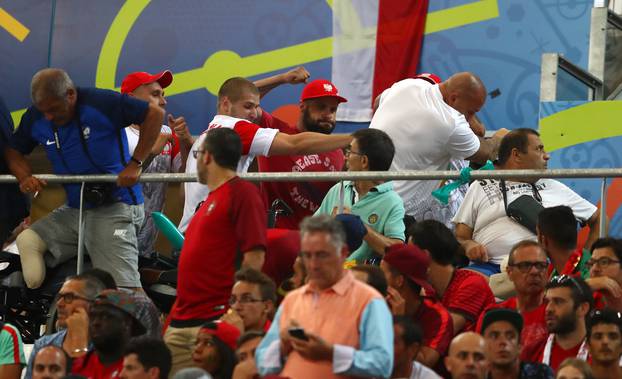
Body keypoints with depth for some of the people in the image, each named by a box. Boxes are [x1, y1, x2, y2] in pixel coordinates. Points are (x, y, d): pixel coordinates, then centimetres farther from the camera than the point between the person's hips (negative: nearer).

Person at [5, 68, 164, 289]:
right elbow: (13, 151, 17)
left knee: (123, 291, -16)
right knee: (26, 242, -11)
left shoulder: (101, 103, -16)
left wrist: (135, 164, -18)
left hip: (115, 207, -7)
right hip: (73, 210, 7)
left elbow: (155, 114, -17)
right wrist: (24, 177, -6)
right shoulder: (36, 118, 2)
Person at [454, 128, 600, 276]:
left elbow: (597, 219, 30)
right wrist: (468, 245, -9)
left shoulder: (554, 188, 26)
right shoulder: (480, 187, 19)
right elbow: (459, 238, 16)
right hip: (490, 266, -1)